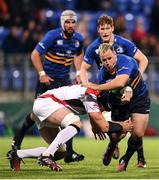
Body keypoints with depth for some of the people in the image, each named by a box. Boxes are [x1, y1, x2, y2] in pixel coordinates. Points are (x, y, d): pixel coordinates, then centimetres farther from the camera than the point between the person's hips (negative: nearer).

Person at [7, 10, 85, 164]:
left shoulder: (78, 39, -1)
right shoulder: (53, 36, -17)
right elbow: (35, 54, -14)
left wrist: (78, 73, 10)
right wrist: (42, 74, -20)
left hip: (64, 80, 4)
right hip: (48, 79, -4)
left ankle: (69, 152, -3)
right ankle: (16, 142, 17)